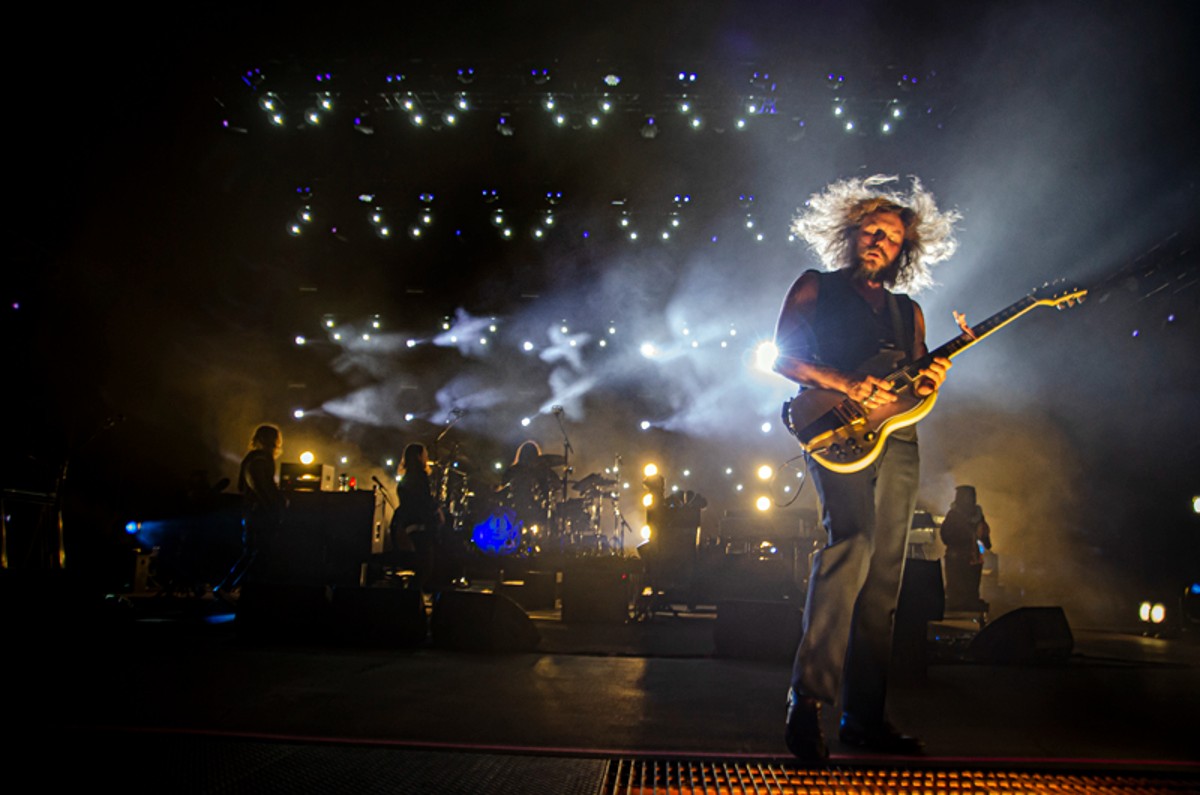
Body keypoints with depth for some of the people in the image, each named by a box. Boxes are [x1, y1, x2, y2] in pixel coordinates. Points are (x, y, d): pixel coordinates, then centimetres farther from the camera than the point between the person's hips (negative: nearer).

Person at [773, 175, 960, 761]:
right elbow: (784, 359, 1)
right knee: (852, 541, -27)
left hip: (897, 442, 5)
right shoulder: (816, 289, 12)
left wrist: (929, 383, -2)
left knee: (884, 577, 0)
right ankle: (808, 699, -24)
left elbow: (911, 391, 22)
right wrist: (850, 386, -12)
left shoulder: (909, 311, 25)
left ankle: (864, 716, 6)